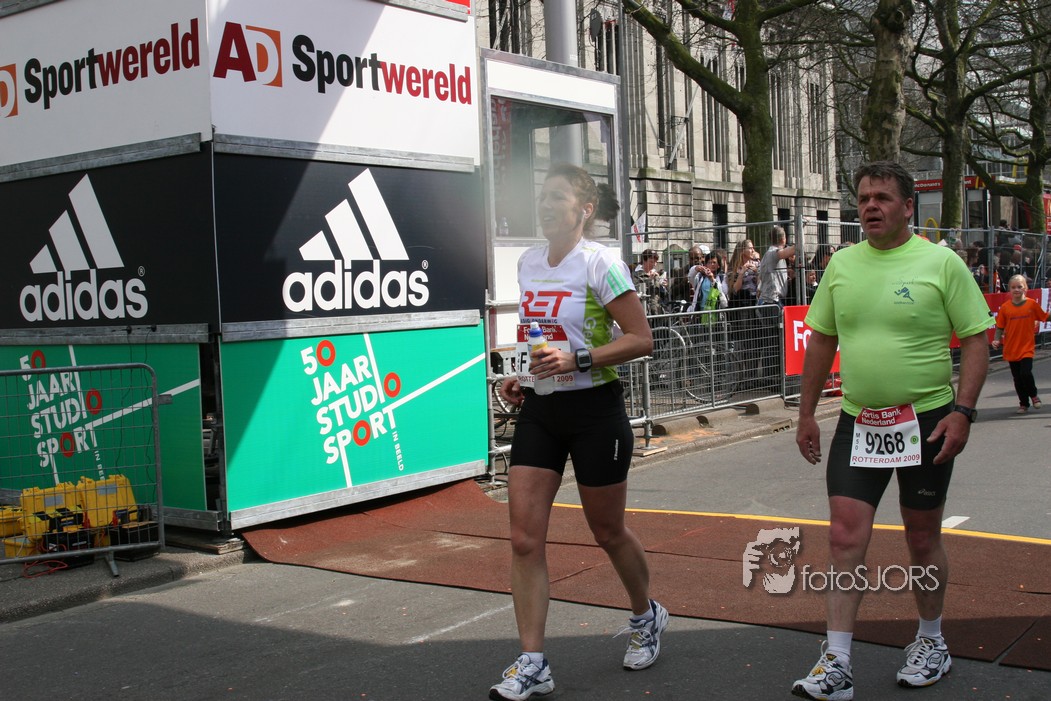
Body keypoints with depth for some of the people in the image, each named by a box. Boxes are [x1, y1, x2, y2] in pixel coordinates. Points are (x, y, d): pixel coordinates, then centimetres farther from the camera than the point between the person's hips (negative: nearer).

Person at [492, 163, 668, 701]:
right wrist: (522, 377, 7)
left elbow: (641, 339, -14)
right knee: (524, 539, -4)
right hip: (539, 412, 6)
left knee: (608, 533, 11)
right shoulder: (528, 263, 8)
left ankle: (646, 616, 39)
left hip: (594, 411, -5)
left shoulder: (599, 262, -12)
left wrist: (578, 360, -25)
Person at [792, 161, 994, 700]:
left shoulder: (941, 262, -6)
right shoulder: (841, 264, 6)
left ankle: (930, 641, 33)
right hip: (857, 422, 3)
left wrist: (962, 411, -15)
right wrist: (806, 413, 11)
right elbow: (821, 340, 12)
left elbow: (976, 338, -6)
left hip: (926, 421, -3)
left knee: (922, 539, 10)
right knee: (845, 537, -3)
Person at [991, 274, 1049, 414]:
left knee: (1026, 373, -16)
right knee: (1017, 378, 8)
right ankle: (1024, 403, 26)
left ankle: (1033, 395, 14)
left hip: (1027, 347, -2)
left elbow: (1045, 317, 6)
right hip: (1011, 349, 2)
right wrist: (996, 340, -10)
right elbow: (1000, 327, 2)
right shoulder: (1005, 307, -3)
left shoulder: (1032, 304, -4)